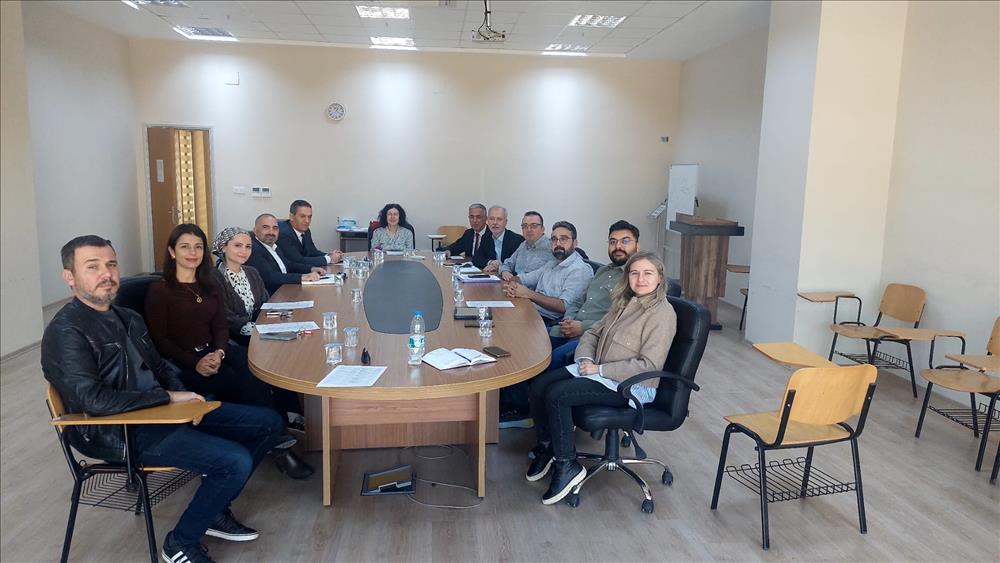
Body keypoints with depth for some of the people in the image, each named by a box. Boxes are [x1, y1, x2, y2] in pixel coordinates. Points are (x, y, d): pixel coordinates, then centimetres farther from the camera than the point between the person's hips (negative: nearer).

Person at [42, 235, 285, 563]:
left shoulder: (128, 317, 13)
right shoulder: (65, 332, -14)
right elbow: (92, 399, -24)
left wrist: (183, 397, 0)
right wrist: (168, 397, -18)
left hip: (159, 410, 9)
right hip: (122, 431, -9)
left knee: (268, 423, 3)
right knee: (236, 461, -26)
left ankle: (215, 509, 17)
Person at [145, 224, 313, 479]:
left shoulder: (211, 286, 15)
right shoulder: (159, 290, -2)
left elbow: (221, 326, 10)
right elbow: (159, 339, -7)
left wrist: (219, 352, -13)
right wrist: (195, 363, -20)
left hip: (213, 353, 5)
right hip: (180, 364, -5)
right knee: (242, 382, -29)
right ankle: (276, 442, -20)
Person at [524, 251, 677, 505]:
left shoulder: (662, 313, -14)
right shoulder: (625, 303, 13)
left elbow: (648, 365, -20)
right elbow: (593, 332, 18)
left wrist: (600, 369, -18)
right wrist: (585, 358, -4)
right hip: (600, 372, 8)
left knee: (557, 395, -25)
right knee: (539, 385, -7)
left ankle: (567, 466, -10)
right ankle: (545, 448, 11)